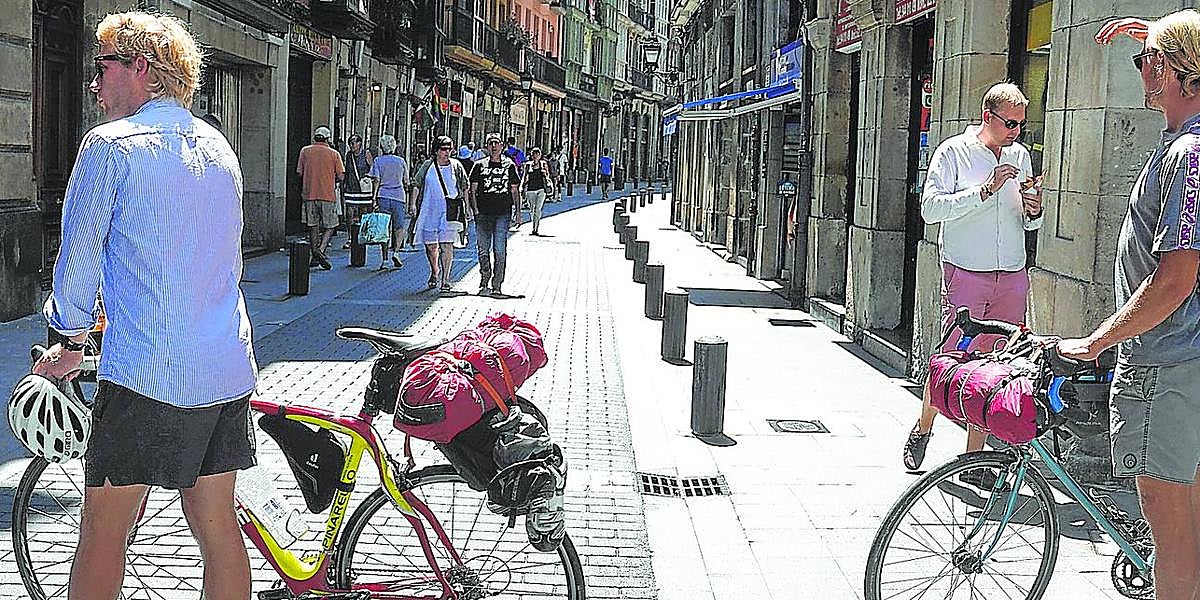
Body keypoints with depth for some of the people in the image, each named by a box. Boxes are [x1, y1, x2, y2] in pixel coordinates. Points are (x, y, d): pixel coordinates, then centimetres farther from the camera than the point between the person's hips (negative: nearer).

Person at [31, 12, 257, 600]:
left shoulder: (109, 145, -6)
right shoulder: (218, 147, 15)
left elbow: (78, 260, -2)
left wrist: (71, 340, 15)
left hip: (147, 373, -7)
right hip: (229, 371, 7)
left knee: (101, 535, 6)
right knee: (217, 526, 12)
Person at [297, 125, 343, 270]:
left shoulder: (305, 151, 3)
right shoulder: (334, 154, -3)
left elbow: (300, 172, 5)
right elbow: (340, 176, -4)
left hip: (309, 194, 3)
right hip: (328, 195, -3)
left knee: (313, 226, 12)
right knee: (330, 226, 6)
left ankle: (315, 256, 13)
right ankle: (321, 250, -16)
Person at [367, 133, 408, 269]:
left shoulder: (378, 161, 2)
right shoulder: (401, 161, 6)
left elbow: (376, 181, -6)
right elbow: (406, 182, 10)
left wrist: (374, 199, -7)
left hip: (383, 197, 0)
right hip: (399, 197, 0)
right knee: (399, 227, 12)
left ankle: (384, 260, 6)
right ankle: (395, 252, -9)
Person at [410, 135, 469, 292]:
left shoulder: (456, 166, 6)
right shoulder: (427, 166, 6)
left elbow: (465, 188, 13)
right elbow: (416, 185, 9)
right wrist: (412, 203, -1)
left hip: (449, 212, -1)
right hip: (429, 211, 1)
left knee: (447, 245, -10)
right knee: (431, 245, 7)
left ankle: (445, 280, -5)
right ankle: (434, 272, 33)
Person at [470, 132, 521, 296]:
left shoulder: (509, 166, 10)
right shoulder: (480, 166, 9)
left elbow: (514, 191, 13)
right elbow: (473, 190, 9)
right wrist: (475, 209, -4)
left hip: (503, 213, -1)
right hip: (483, 213, 1)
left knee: (500, 250, -5)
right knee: (483, 249, 3)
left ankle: (496, 285, 0)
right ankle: (484, 281, 16)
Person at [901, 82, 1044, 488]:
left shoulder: (1021, 155, 15)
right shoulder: (953, 152, -1)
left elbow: (1029, 224, 21)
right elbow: (931, 208, -12)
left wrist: (1033, 211, -2)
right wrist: (985, 190, -18)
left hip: (1012, 278, 5)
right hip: (965, 273, -5)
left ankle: (973, 460, 11)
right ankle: (922, 430, 21)